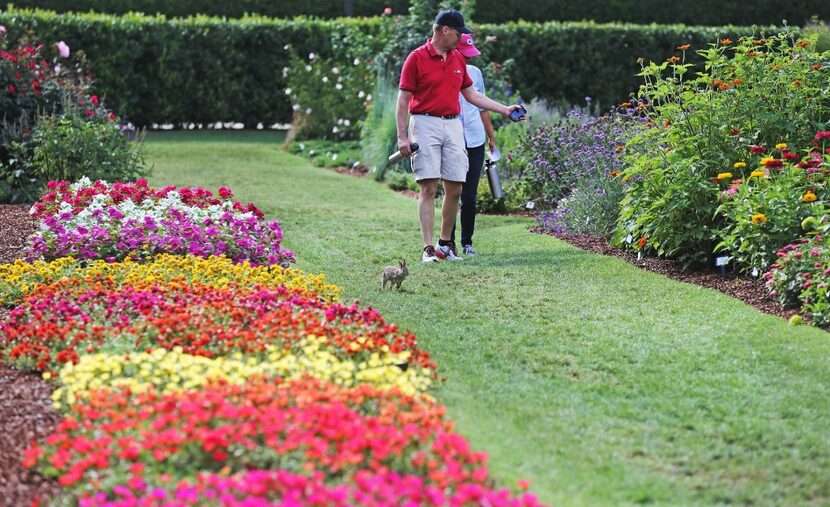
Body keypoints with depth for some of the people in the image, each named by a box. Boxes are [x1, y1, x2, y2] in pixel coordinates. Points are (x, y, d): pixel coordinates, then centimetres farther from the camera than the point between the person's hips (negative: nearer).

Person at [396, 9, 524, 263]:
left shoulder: (458, 59, 14)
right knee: (428, 187, -9)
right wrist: (402, 136, -12)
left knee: (454, 189, 3)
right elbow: (403, 99, -5)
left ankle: (445, 243, 16)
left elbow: (471, 94, 22)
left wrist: (504, 109, 18)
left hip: (453, 125, 6)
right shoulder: (416, 58, -5)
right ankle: (428, 248, -9)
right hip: (425, 125, -6)